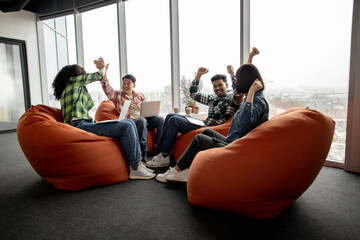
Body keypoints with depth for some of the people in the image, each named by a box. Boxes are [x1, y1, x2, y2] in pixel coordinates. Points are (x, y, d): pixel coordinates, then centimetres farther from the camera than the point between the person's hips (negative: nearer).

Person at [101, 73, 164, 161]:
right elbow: (108, 89, -6)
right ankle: (142, 151, -32)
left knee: (160, 119, -22)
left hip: (145, 119, 4)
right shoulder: (118, 95, 13)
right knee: (142, 120, -37)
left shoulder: (140, 96, 23)